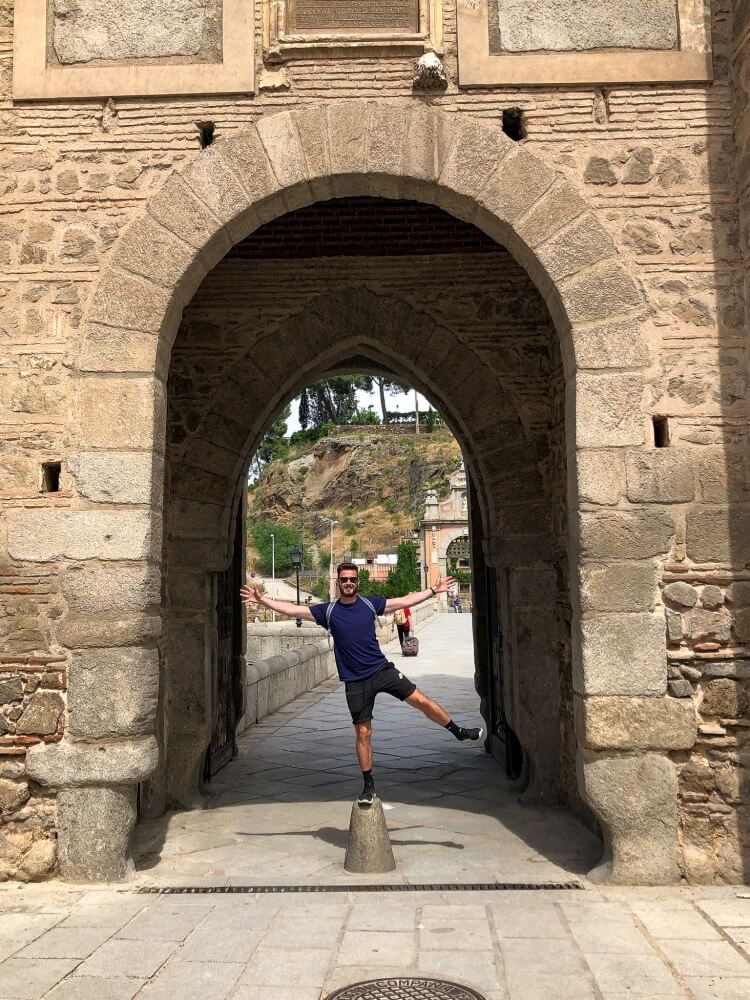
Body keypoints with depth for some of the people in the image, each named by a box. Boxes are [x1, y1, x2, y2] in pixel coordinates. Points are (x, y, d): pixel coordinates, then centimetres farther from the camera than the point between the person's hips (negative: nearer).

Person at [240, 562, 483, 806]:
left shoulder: (370, 604, 1)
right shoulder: (328, 611, -3)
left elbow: (405, 601, 9)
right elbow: (292, 610, -7)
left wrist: (433, 590, 10)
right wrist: (262, 600, -16)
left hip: (381, 670, 1)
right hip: (355, 681, -1)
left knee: (421, 700, -5)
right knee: (363, 733, 4)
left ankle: (458, 731, 17)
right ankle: (369, 785, 19)